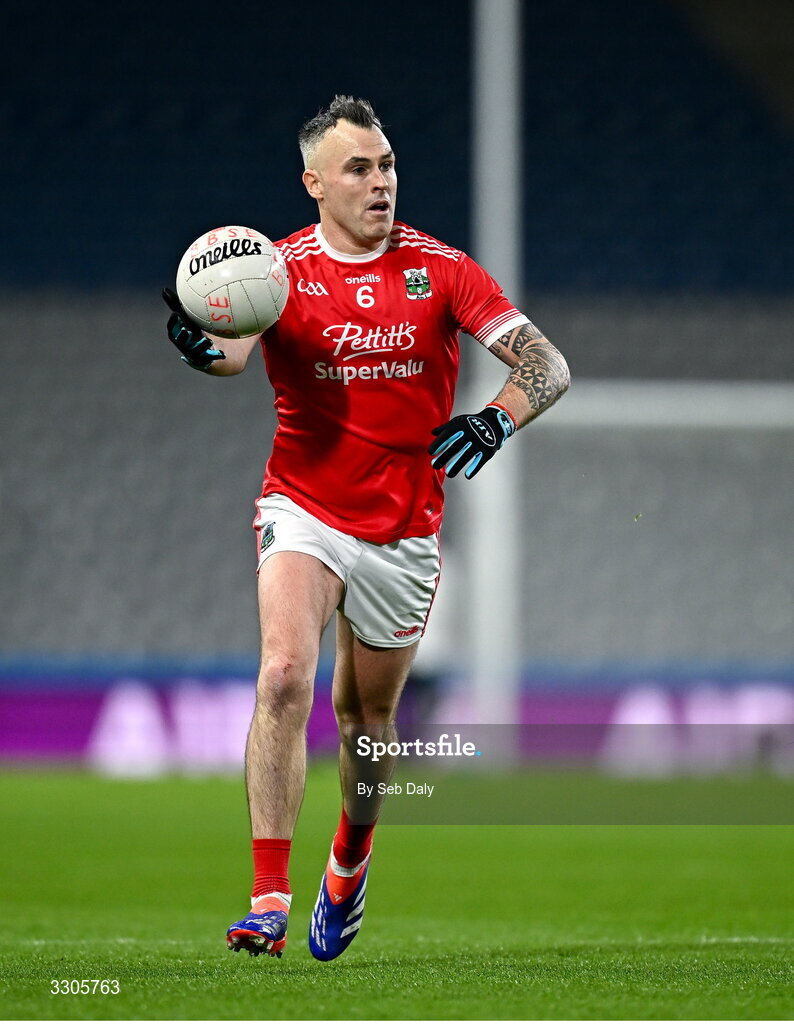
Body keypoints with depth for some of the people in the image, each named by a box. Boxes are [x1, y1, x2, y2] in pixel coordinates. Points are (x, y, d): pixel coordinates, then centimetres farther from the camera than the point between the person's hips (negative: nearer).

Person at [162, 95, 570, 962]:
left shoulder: (438, 268, -3)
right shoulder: (280, 269, -6)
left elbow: (547, 364, -7)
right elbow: (234, 348, -26)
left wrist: (497, 419, -28)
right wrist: (202, 343, -50)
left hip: (404, 531, 2)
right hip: (304, 509, -2)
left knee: (367, 715, 13)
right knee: (285, 673, -24)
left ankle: (350, 861, 43)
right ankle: (268, 901, -24)